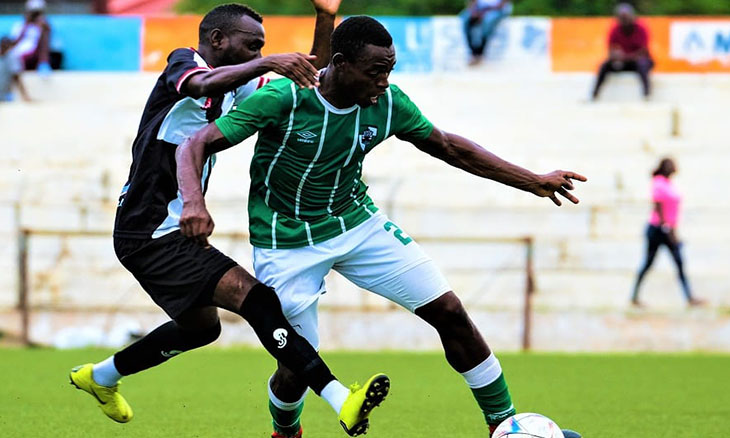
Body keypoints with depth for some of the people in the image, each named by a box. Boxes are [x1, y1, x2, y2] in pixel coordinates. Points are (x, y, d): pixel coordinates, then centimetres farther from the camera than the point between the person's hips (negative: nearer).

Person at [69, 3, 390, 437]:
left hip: (176, 233, 10)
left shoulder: (236, 85, 14)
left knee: (203, 324, 28)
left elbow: (311, 89, 10)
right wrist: (268, 63, -48)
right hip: (150, 234, -10)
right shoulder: (183, 63, -10)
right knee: (256, 298, -22)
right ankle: (341, 401, -32)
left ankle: (99, 377, 44)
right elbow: (204, 84, -35)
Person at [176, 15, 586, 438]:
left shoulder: (389, 103, -11)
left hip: (359, 223, 4)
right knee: (298, 367, -6)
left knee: (449, 311, -5)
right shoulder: (282, 99, -25)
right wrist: (194, 202, -43)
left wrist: (534, 181, 4)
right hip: (288, 241, -4)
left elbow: (448, 147, 5)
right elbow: (195, 146, -22)